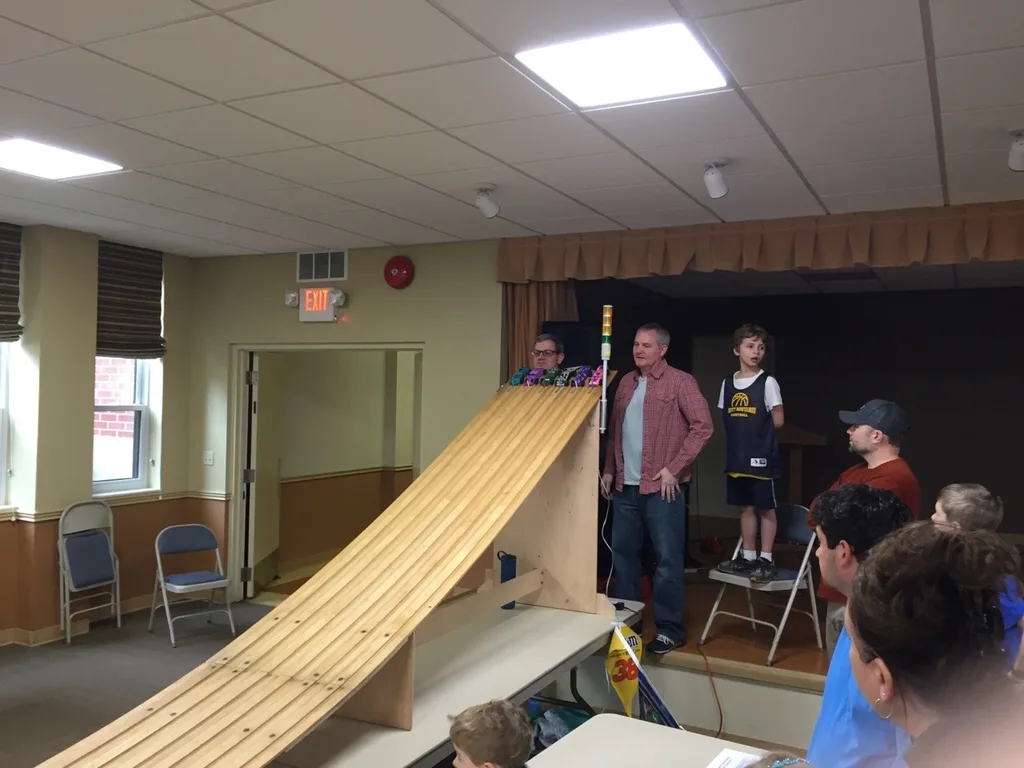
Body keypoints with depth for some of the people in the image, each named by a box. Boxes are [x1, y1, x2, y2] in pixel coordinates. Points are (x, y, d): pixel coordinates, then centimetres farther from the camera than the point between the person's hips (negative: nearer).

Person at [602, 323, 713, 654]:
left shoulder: (680, 382, -6)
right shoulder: (626, 382, 14)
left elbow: (703, 426, -12)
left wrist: (674, 468, -15)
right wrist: (609, 469, 12)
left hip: (660, 487, -7)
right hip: (625, 485, 7)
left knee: (668, 557, 0)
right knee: (622, 552, 13)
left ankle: (670, 628, 11)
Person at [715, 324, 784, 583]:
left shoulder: (767, 382, -7)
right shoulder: (727, 383, 8)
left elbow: (778, 421, -7)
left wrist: (757, 429, 2)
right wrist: (744, 432, 3)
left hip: (761, 456, -5)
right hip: (737, 456, 5)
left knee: (766, 507, 2)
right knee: (745, 507, 13)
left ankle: (766, 560, 9)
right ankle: (748, 556, 24)